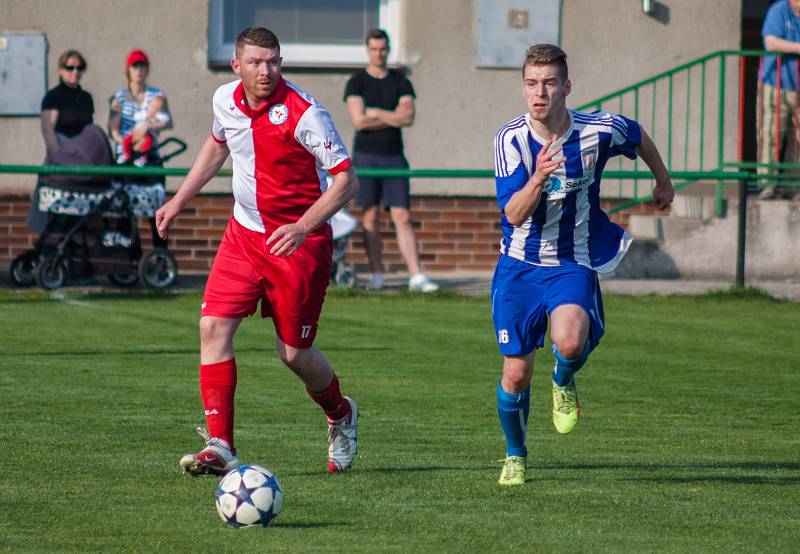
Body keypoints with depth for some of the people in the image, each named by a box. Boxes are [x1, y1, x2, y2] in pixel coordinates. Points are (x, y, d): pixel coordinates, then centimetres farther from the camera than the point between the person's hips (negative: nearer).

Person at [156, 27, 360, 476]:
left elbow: (347, 180, -20)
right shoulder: (226, 100, -2)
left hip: (298, 241, -5)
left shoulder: (302, 113, -21)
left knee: (294, 353, 1)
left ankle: (341, 416, 33)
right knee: (214, 326, -12)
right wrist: (180, 200, 21)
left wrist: (302, 228, -30)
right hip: (244, 233, 5)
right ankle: (220, 446, -12)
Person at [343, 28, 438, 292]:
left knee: (402, 217, -5)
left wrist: (375, 113, -8)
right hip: (365, 157, -1)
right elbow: (359, 121, -12)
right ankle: (376, 275, 5)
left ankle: (416, 276, -11)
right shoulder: (356, 83, 1)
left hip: (394, 157, 1)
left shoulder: (400, 82, 9)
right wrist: (393, 117, -5)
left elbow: (408, 117, -6)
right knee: (371, 216, 0)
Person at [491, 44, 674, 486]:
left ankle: (564, 382, 6)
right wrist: (539, 177, -39)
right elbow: (513, 214, -21)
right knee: (516, 372, 1)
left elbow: (639, 137, 12)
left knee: (569, 341, -31)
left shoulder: (599, 131, -13)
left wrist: (663, 182, 27)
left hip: (573, 264, -1)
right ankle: (515, 456, 28)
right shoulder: (510, 139, -13)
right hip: (519, 265, 1)